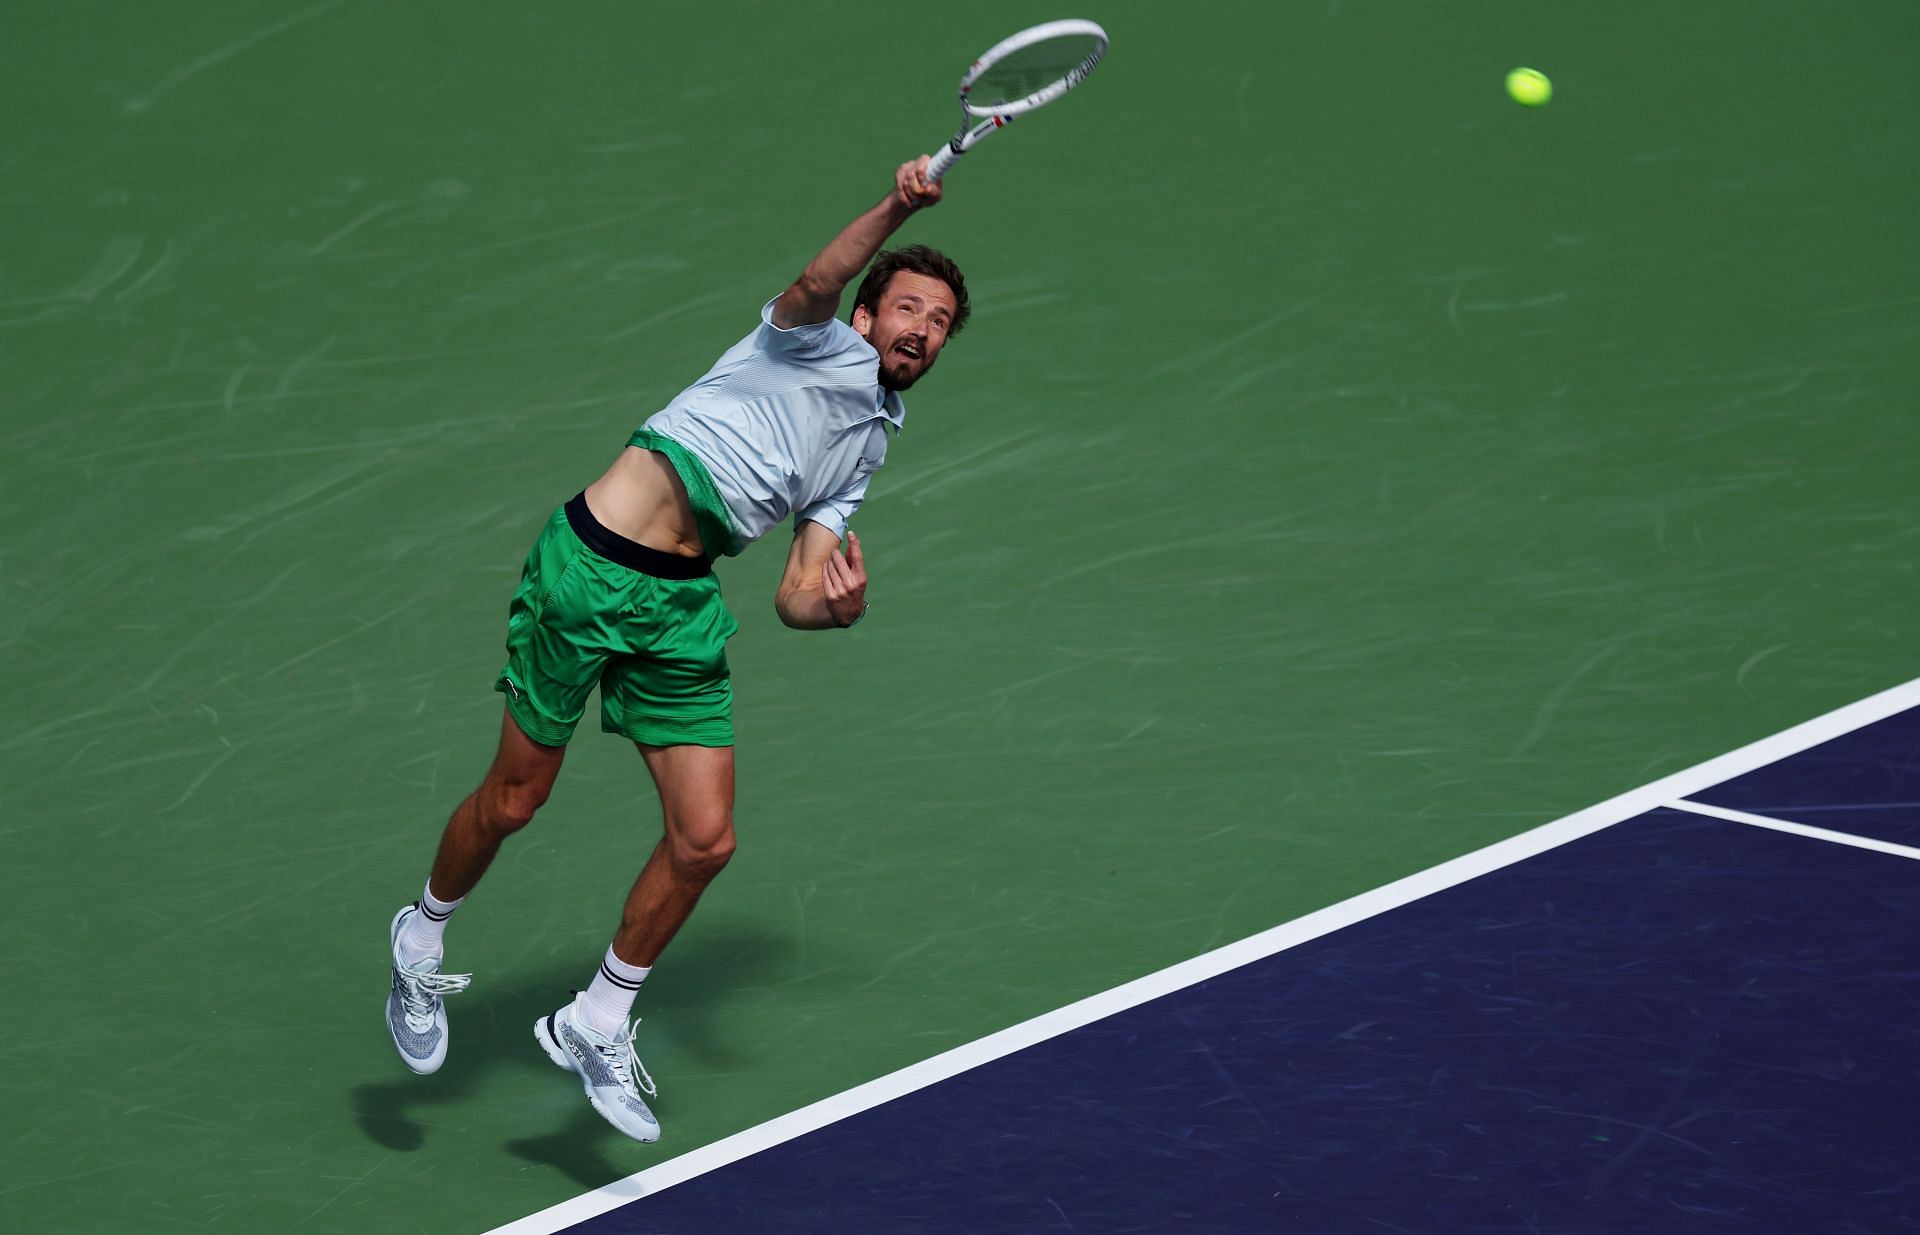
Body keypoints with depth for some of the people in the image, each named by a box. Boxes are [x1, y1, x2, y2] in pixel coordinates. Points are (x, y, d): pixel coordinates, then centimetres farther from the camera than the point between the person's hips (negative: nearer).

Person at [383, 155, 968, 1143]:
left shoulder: (866, 449, 20)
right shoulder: (817, 343, 1)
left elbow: (796, 592, 16)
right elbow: (816, 282, -24)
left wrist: (833, 606, -6)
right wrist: (897, 208, -39)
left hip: (682, 609, 7)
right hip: (588, 567, -6)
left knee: (705, 839, -2)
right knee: (512, 802, 5)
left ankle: (596, 1026, 18)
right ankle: (421, 940, 34)